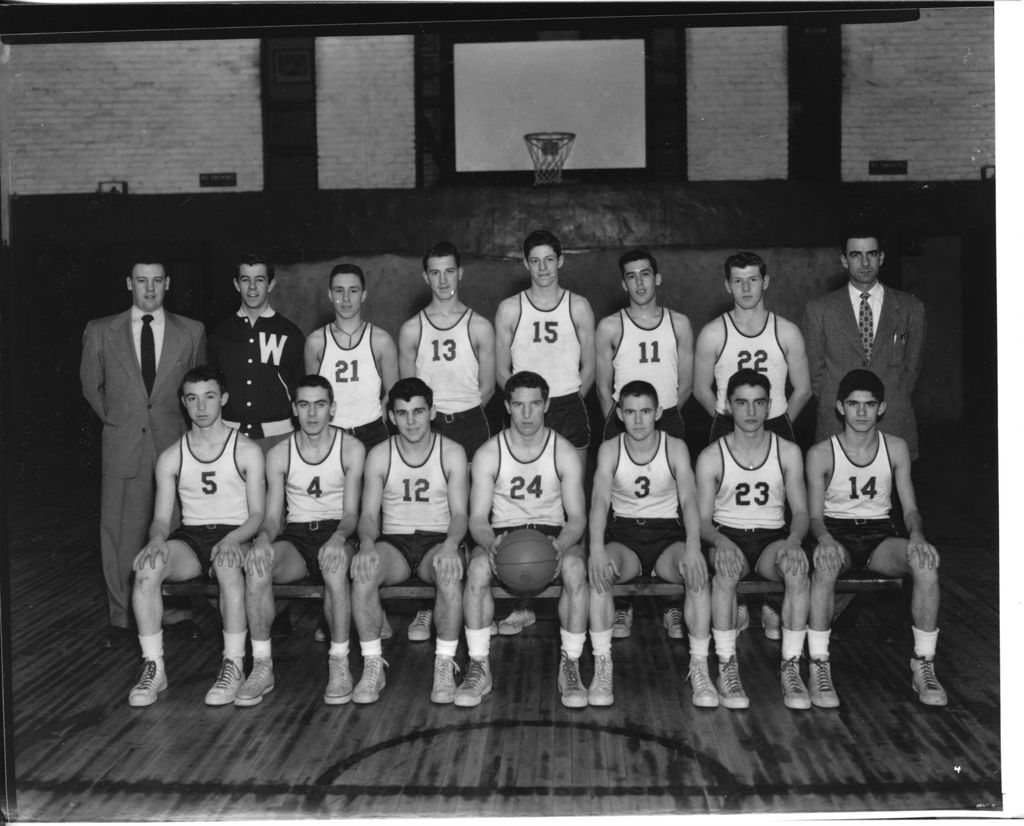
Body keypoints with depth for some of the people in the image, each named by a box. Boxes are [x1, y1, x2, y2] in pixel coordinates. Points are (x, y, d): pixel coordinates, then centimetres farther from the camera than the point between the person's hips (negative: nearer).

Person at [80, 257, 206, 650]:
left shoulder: (191, 332, 7)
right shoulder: (100, 332, 6)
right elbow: (91, 387, 15)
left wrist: (179, 423, 9)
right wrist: (118, 420, 11)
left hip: (175, 443, 0)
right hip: (123, 447, 0)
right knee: (119, 535, -1)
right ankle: (120, 620, 8)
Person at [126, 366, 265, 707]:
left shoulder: (247, 451, 3)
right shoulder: (171, 457, 11)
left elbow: (257, 514, -2)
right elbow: (161, 518, 8)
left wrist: (232, 539, -23)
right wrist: (158, 538, -17)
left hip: (234, 535, -2)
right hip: (189, 537, 3)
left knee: (227, 563, -39)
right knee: (146, 567, -30)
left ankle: (233, 666, -30)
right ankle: (153, 667, -21)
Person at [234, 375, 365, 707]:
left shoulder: (351, 449, 1)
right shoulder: (279, 454, 6)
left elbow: (351, 512, -4)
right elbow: (272, 517, 3)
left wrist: (338, 538, -27)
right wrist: (264, 538, -21)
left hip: (336, 532, -2)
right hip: (295, 535, 2)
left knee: (335, 562, -40)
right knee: (256, 565, -32)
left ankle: (339, 664, -27)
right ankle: (262, 666, -22)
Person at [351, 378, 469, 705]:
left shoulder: (452, 453, 2)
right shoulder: (379, 456, 5)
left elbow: (459, 512, -4)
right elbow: (369, 514, 1)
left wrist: (450, 544, -26)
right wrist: (368, 543, -23)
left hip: (439, 540, -1)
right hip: (393, 542, 1)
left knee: (449, 570, -38)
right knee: (362, 571, -33)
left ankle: (444, 666, -27)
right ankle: (372, 665, -22)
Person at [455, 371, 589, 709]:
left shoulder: (565, 453, -3)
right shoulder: (488, 455, -4)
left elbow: (577, 516, -5)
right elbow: (478, 517, -6)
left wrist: (561, 544, -28)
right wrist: (489, 542, -30)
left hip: (553, 531, 0)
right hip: (503, 532, 0)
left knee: (575, 568, -34)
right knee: (477, 568, -33)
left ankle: (570, 665, -20)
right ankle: (479, 666, -20)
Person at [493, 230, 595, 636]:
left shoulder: (578, 307, 7)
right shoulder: (509, 309, 6)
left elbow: (588, 367, 9)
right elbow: (502, 371, 7)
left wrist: (571, 399, 0)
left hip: (569, 408, 0)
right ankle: (523, 605, 0)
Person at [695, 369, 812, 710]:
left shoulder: (788, 452, 6)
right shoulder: (711, 457, 1)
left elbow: (800, 512, 4)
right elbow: (702, 519, -1)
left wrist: (793, 539, -19)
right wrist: (720, 540, -24)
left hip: (773, 539, 1)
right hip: (727, 537, -1)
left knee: (797, 565, -34)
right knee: (726, 563, -38)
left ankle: (791, 667, -26)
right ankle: (726, 667, -29)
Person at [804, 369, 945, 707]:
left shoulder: (896, 448, 6)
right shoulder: (821, 453, -2)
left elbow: (910, 509, 5)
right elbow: (815, 515, -4)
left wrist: (916, 535, -18)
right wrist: (824, 538, -28)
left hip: (880, 535, 2)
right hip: (836, 532, -2)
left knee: (926, 561, -31)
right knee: (826, 563, -40)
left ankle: (924, 664, -20)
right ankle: (819, 667, -32)